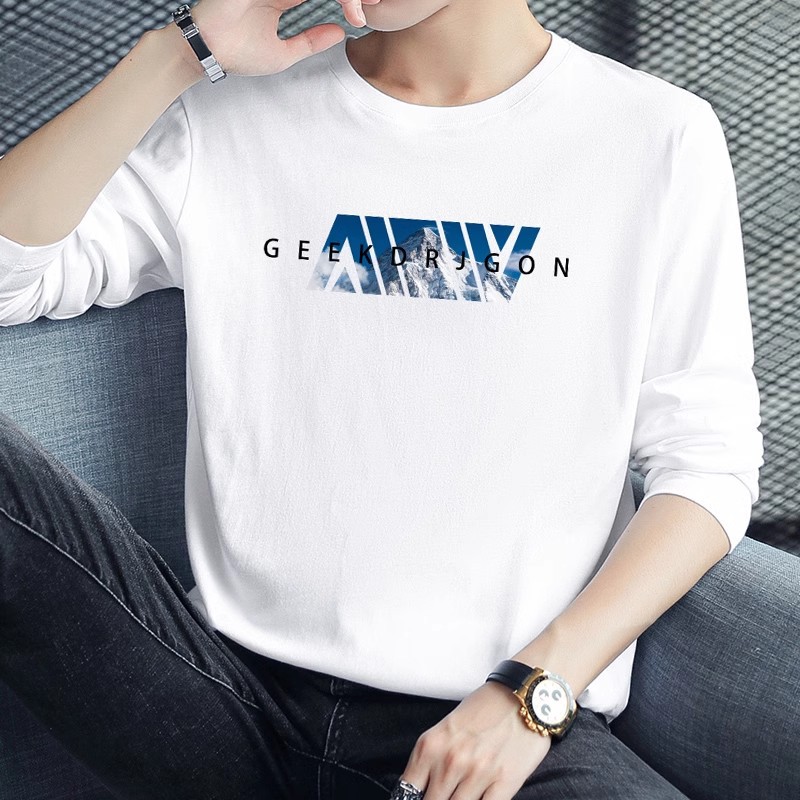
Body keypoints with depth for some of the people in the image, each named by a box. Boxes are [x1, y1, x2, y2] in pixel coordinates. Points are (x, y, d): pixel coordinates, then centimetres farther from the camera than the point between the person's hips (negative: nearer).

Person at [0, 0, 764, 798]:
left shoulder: (661, 135, 2)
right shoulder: (227, 117, 7)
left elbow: (707, 463, 1)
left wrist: (535, 690, -10)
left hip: (512, 714, -2)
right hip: (237, 689, 3)